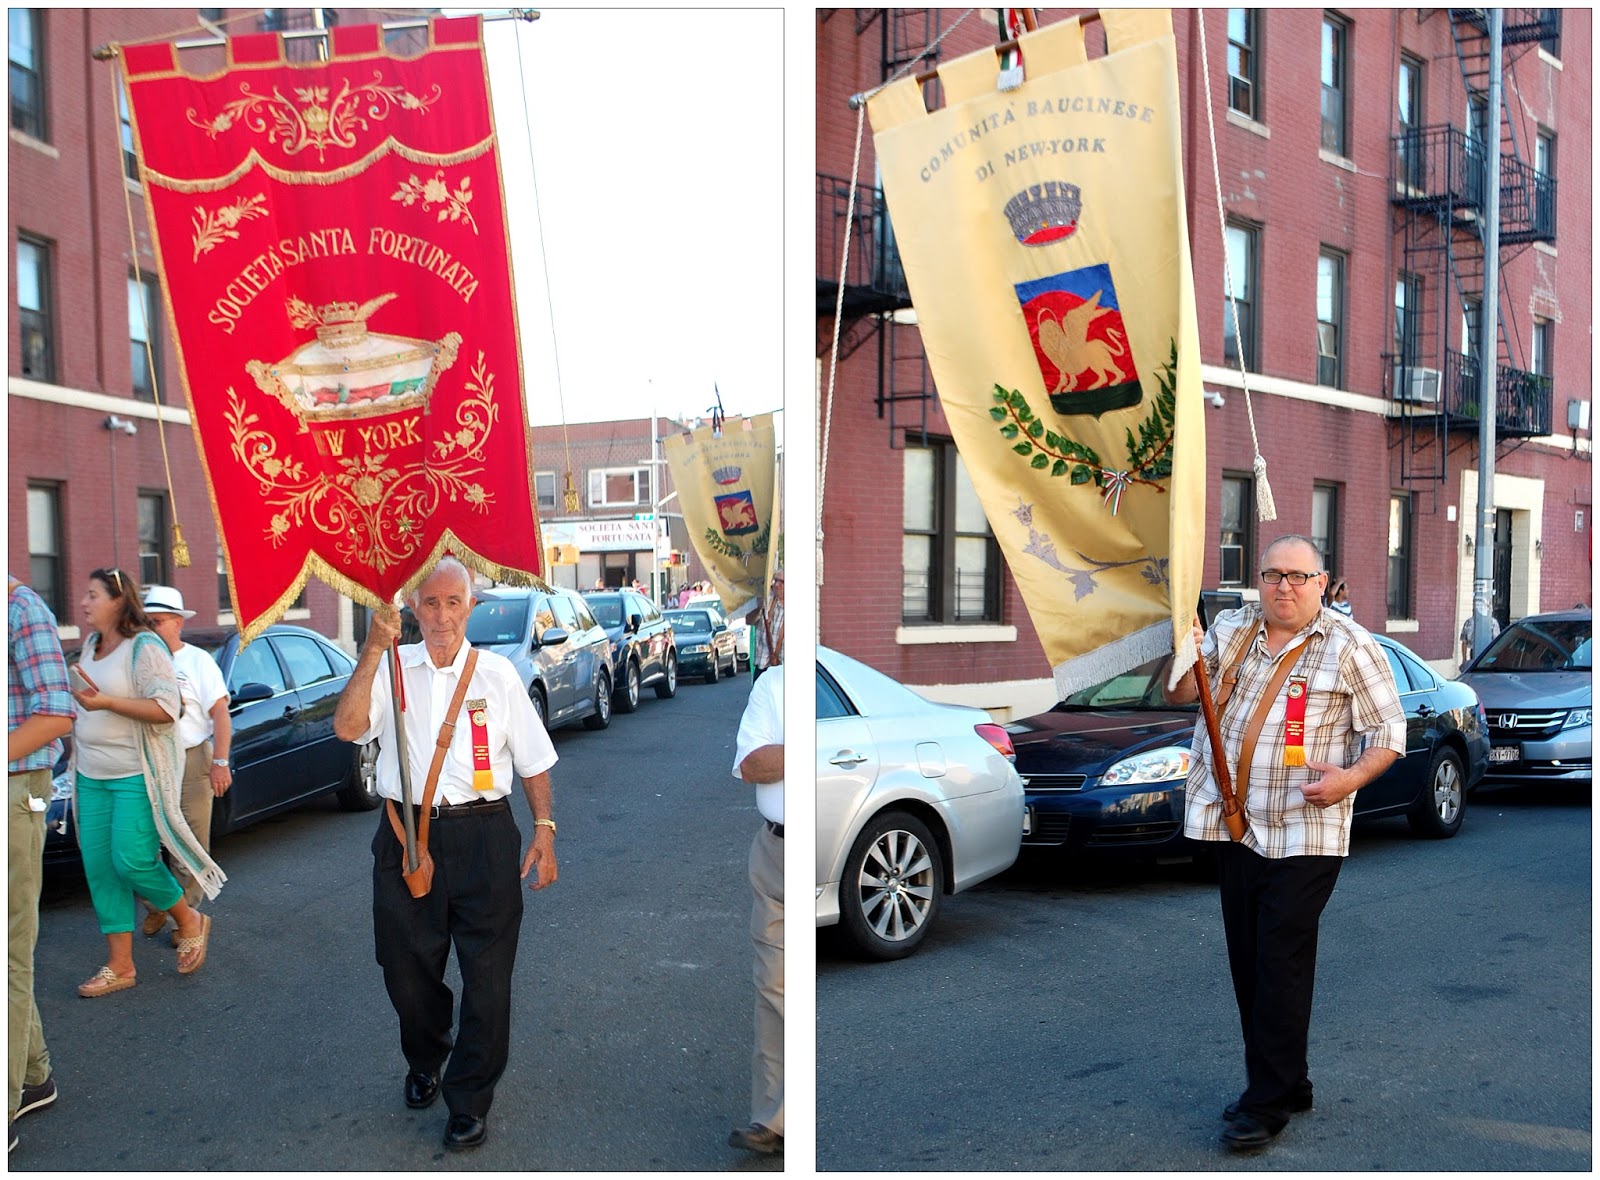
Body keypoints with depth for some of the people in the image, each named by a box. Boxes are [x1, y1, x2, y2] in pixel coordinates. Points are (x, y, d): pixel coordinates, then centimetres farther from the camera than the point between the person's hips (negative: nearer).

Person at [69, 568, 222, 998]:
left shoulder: (144, 647, -12)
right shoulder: (91, 646, 13)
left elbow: (167, 708, -20)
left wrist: (107, 702, -26)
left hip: (138, 774, -8)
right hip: (92, 776, 8)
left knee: (133, 862, -12)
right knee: (100, 868, 6)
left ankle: (190, 922, 15)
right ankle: (119, 966, 13)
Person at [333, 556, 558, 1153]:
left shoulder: (498, 673, 4)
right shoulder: (393, 668, 3)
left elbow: (533, 761, 8)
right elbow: (348, 727, -14)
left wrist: (544, 829, 1)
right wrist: (373, 650, -20)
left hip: (483, 836, -1)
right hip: (406, 833, 1)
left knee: (486, 973, 1)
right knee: (407, 967, 14)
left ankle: (469, 1099, 18)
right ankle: (424, 1063, 42)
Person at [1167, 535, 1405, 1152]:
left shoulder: (1350, 645, -4)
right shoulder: (1231, 628, 8)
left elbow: (1388, 729, -1)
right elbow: (1183, 692, 3)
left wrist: (1352, 777, -18)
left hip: (1306, 831, -5)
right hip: (1236, 824, 5)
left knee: (1281, 961, -6)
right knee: (1247, 959, 11)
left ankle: (1267, 1102, 3)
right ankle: (1288, 1083, 26)